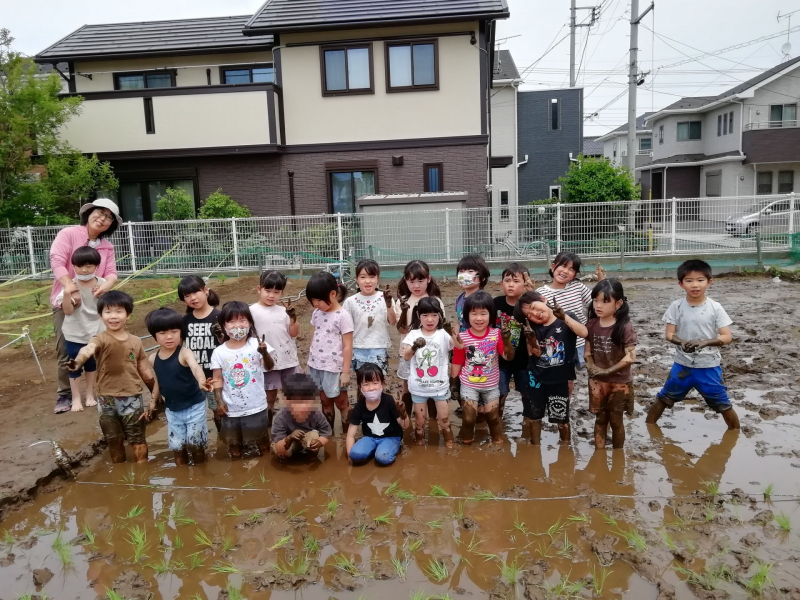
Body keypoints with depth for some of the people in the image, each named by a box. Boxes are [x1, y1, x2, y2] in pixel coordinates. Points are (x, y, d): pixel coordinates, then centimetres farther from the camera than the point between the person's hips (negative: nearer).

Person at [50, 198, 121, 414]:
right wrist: (70, 288, -33)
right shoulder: (68, 234, -6)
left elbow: (111, 273, -3)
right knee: (66, 352, 1)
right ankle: (65, 395, 15)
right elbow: (57, 261, -19)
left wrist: (106, 285, -27)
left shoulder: (107, 246, 7)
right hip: (65, 301, -3)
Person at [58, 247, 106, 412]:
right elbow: (67, 311, -20)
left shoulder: (101, 284, -7)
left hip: (95, 332, 2)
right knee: (75, 366, 6)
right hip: (75, 334, -2)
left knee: (92, 364, 17)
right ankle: (76, 398, 20)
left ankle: (90, 394, 33)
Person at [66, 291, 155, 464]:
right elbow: (88, 349, -35)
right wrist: (78, 361, -59)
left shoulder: (136, 342, 0)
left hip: (133, 399, 1)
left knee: (138, 441, 10)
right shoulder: (101, 339, -10)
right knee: (114, 441, 14)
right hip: (107, 400, -1)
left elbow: (145, 370, 8)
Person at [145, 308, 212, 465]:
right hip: (172, 410, 5)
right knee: (178, 448, 13)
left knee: (195, 445, 4)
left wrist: (201, 381, -61)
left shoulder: (185, 353, -19)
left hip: (194, 407, -5)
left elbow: (195, 367, -40)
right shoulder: (153, 359, -2)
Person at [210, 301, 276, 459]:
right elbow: (217, 379, -1)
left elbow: (269, 367, -21)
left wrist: (264, 353, -40)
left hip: (256, 406, -2)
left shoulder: (257, 344, -11)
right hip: (231, 408, 2)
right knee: (233, 441, 20)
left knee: (262, 440, 16)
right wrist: (219, 401, -7)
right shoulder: (219, 352, -6)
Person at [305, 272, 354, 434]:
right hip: (316, 366, 6)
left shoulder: (343, 316, -14)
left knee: (341, 403, 7)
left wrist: (346, 372, -13)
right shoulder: (317, 314, 5)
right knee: (325, 402, 17)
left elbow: (347, 346, -13)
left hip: (334, 368, -6)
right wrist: (310, 362, 14)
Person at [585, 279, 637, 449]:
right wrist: (592, 368, -13)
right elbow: (588, 352, 4)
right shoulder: (591, 325, -3)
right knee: (600, 419, 14)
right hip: (597, 381, 4)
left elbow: (630, 357, -19)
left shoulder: (624, 327, -16)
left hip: (619, 382, -4)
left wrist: (608, 371, -19)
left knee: (616, 421, 10)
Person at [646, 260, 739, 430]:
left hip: (709, 367, -1)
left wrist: (705, 342, -28)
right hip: (682, 365, 1)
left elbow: (727, 337, -11)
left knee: (724, 405, 9)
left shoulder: (715, 308, -9)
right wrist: (681, 342, -28)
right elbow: (669, 334, -6)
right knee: (662, 400, 13)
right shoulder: (676, 306, -6)